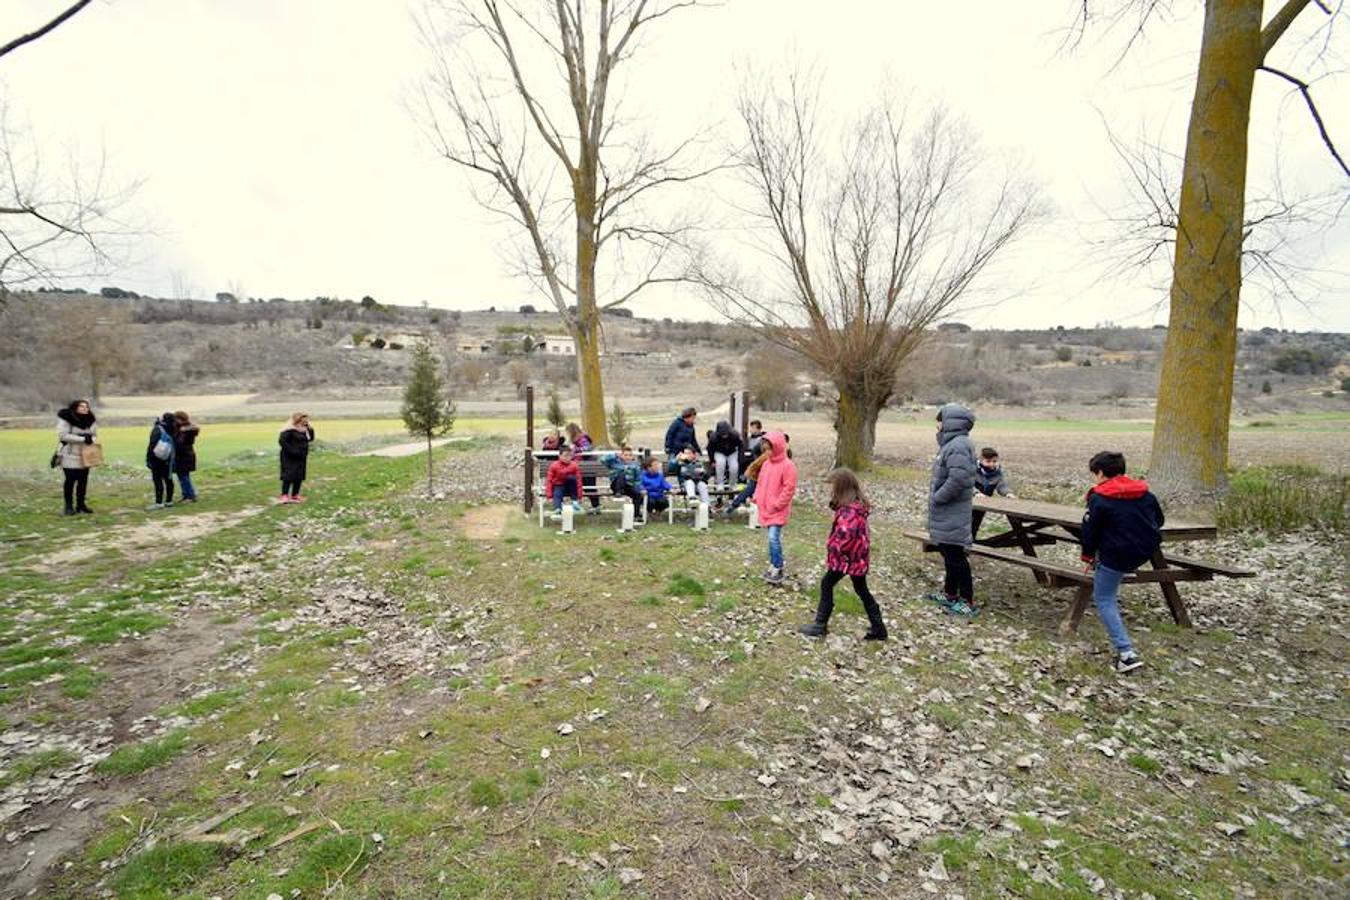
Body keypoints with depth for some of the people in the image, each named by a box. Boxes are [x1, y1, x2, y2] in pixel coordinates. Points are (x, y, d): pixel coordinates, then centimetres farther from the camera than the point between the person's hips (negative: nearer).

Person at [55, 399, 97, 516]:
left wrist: (90, 438, -10)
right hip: (70, 456, -5)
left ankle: (81, 504, 19)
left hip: (85, 456, 5)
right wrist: (82, 439, -23)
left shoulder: (91, 420, 6)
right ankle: (69, 506, 9)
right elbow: (63, 435, -18)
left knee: (83, 480, 9)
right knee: (70, 480, -1)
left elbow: (94, 435, 13)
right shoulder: (65, 420, -11)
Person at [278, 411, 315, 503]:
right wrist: (291, 450, -24)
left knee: (299, 477, 10)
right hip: (290, 458, -8)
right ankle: (284, 496, -8)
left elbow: (310, 439, 14)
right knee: (288, 476, -11)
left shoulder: (304, 430, 9)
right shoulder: (289, 430, -16)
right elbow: (282, 441, -22)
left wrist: (311, 430, -1)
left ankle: (295, 495, 19)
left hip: (301, 458, 8)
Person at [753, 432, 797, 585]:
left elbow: (789, 489, -16)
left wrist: (777, 505, -16)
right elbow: (760, 482, 18)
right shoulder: (767, 463, 9)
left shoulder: (788, 466, -14)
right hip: (766, 508, 7)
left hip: (779, 510, -7)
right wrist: (757, 497, 4)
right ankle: (773, 566, 24)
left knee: (774, 537, -13)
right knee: (772, 538, 14)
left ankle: (778, 570, -3)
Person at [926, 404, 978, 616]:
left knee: (955, 556, -2)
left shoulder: (959, 445, -21)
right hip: (946, 515, 10)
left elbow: (959, 479, -29)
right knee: (948, 553, 19)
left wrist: (937, 498, -19)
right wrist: (936, 497, 10)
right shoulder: (951, 443, 11)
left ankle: (968, 602, 8)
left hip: (952, 516, -10)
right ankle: (950, 594, 32)